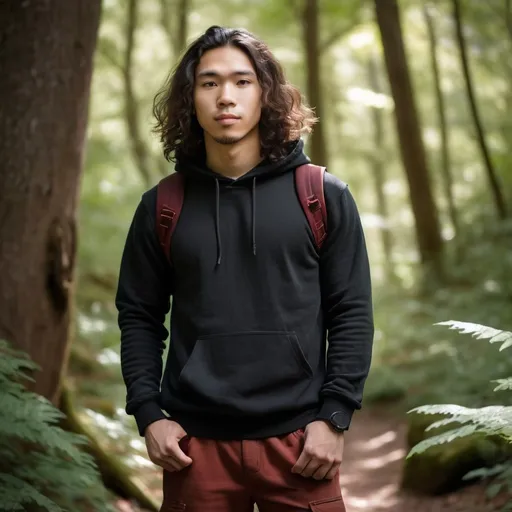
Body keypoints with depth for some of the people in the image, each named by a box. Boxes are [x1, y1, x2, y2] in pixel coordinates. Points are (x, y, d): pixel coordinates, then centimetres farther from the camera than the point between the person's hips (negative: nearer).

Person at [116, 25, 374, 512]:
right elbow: (139, 316, 9)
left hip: (298, 439, -1)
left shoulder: (323, 196, 1)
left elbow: (351, 314, 1)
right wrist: (148, 414, -1)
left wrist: (334, 417, -6)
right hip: (195, 442, 1)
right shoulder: (161, 207, 5)